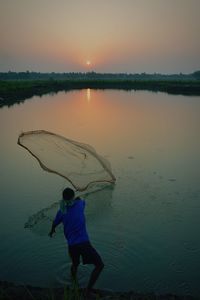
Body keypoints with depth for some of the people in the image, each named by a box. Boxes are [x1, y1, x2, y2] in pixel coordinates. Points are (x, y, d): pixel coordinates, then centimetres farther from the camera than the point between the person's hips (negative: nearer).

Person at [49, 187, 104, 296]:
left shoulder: (61, 211, 3)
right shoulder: (80, 204, -3)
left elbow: (54, 224, 23)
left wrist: (52, 231, 44)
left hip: (71, 245, 4)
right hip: (84, 243, -4)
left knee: (75, 264, 32)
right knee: (100, 265, 6)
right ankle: (88, 290, 2)